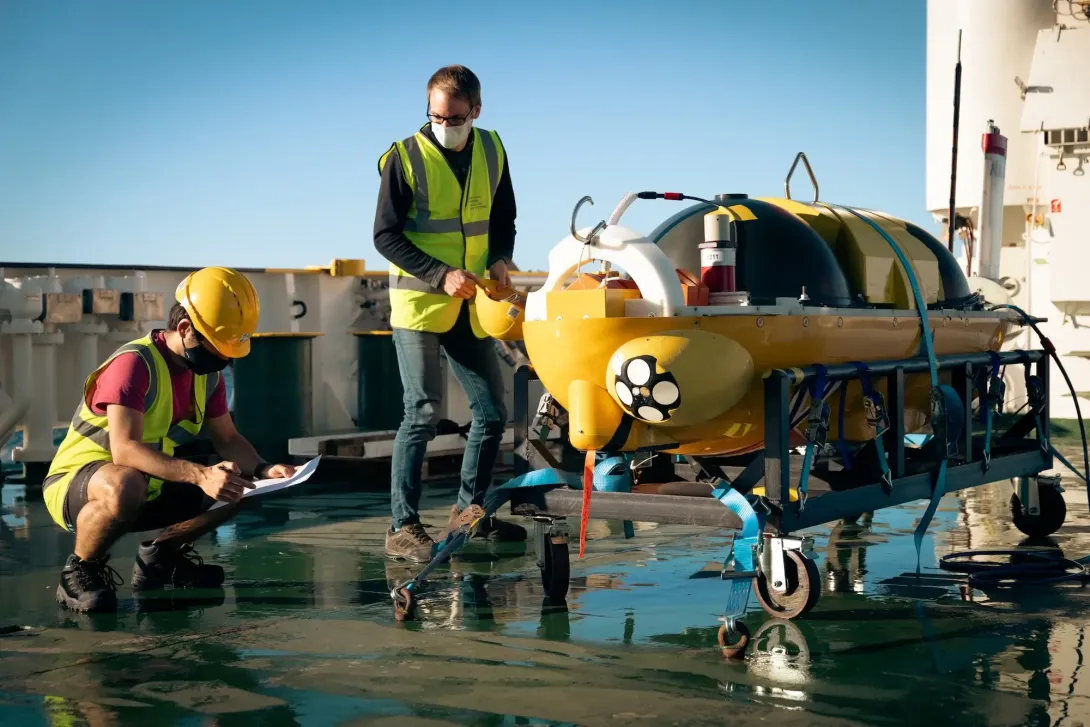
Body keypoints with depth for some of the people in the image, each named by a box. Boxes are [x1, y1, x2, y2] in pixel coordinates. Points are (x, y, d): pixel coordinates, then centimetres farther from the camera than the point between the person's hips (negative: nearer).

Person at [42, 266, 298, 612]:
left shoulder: (207, 373, 1)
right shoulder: (134, 363, -26)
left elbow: (227, 439, 9)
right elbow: (125, 449, -37)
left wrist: (263, 469, -12)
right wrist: (200, 475, -47)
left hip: (148, 488, 8)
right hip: (73, 486, -8)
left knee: (237, 486, -5)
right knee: (126, 485, -42)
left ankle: (161, 554, 13)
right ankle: (80, 572, -15)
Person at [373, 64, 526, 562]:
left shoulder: (491, 152, 6)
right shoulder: (404, 158, -8)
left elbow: (504, 218, 18)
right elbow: (386, 236, -8)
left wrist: (500, 259, -3)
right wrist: (440, 276, -18)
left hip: (470, 308, 5)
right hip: (417, 303, -5)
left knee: (492, 412, 9)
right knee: (423, 414, -10)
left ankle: (469, 508, 27)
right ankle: (402, 528, -4)